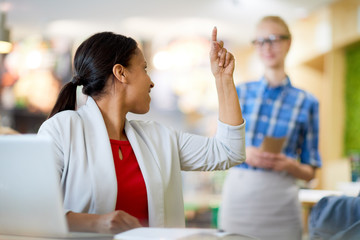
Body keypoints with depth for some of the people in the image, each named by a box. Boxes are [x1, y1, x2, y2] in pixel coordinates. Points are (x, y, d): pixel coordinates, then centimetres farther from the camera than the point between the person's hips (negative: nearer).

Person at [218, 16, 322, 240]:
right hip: (237, 194, 1)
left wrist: (290, 164, -13)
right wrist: (244, 153, -10)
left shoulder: (307, 102, 5)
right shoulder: (240, 93, 10)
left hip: (280, 201, -1)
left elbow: (309, 172, 8)